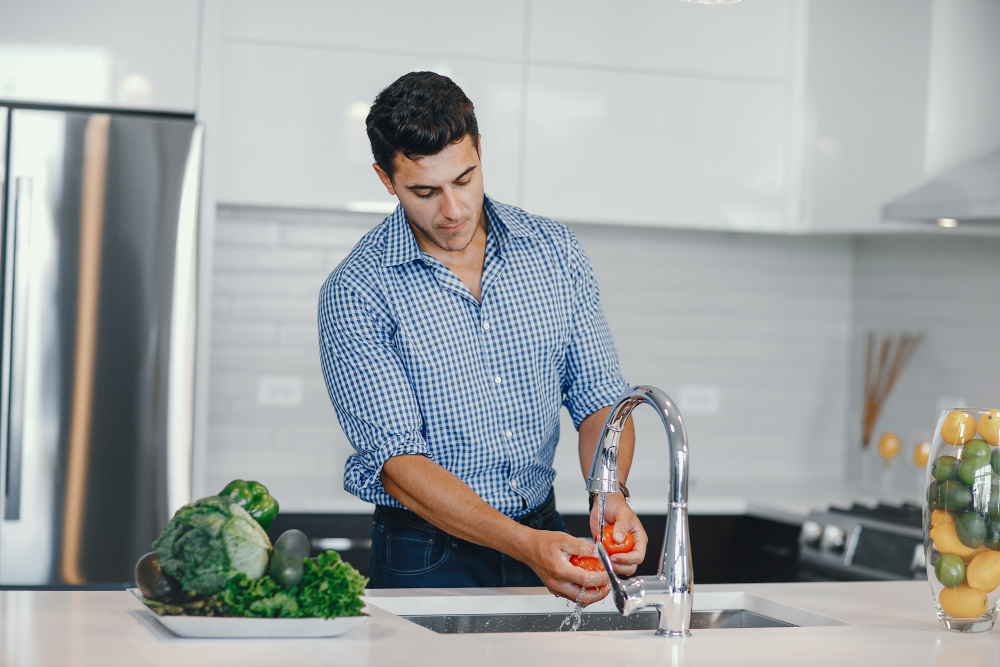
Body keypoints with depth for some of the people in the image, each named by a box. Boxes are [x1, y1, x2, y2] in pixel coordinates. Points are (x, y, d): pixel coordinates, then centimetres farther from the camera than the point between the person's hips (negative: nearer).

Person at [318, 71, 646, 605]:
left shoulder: (555, 251, 4)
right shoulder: (356, 291, -10)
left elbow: (597, 398, 7)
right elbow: (396, 460, -16)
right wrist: (523, 543, -27)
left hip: (544, 536, 3)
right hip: (426, 561, -3)